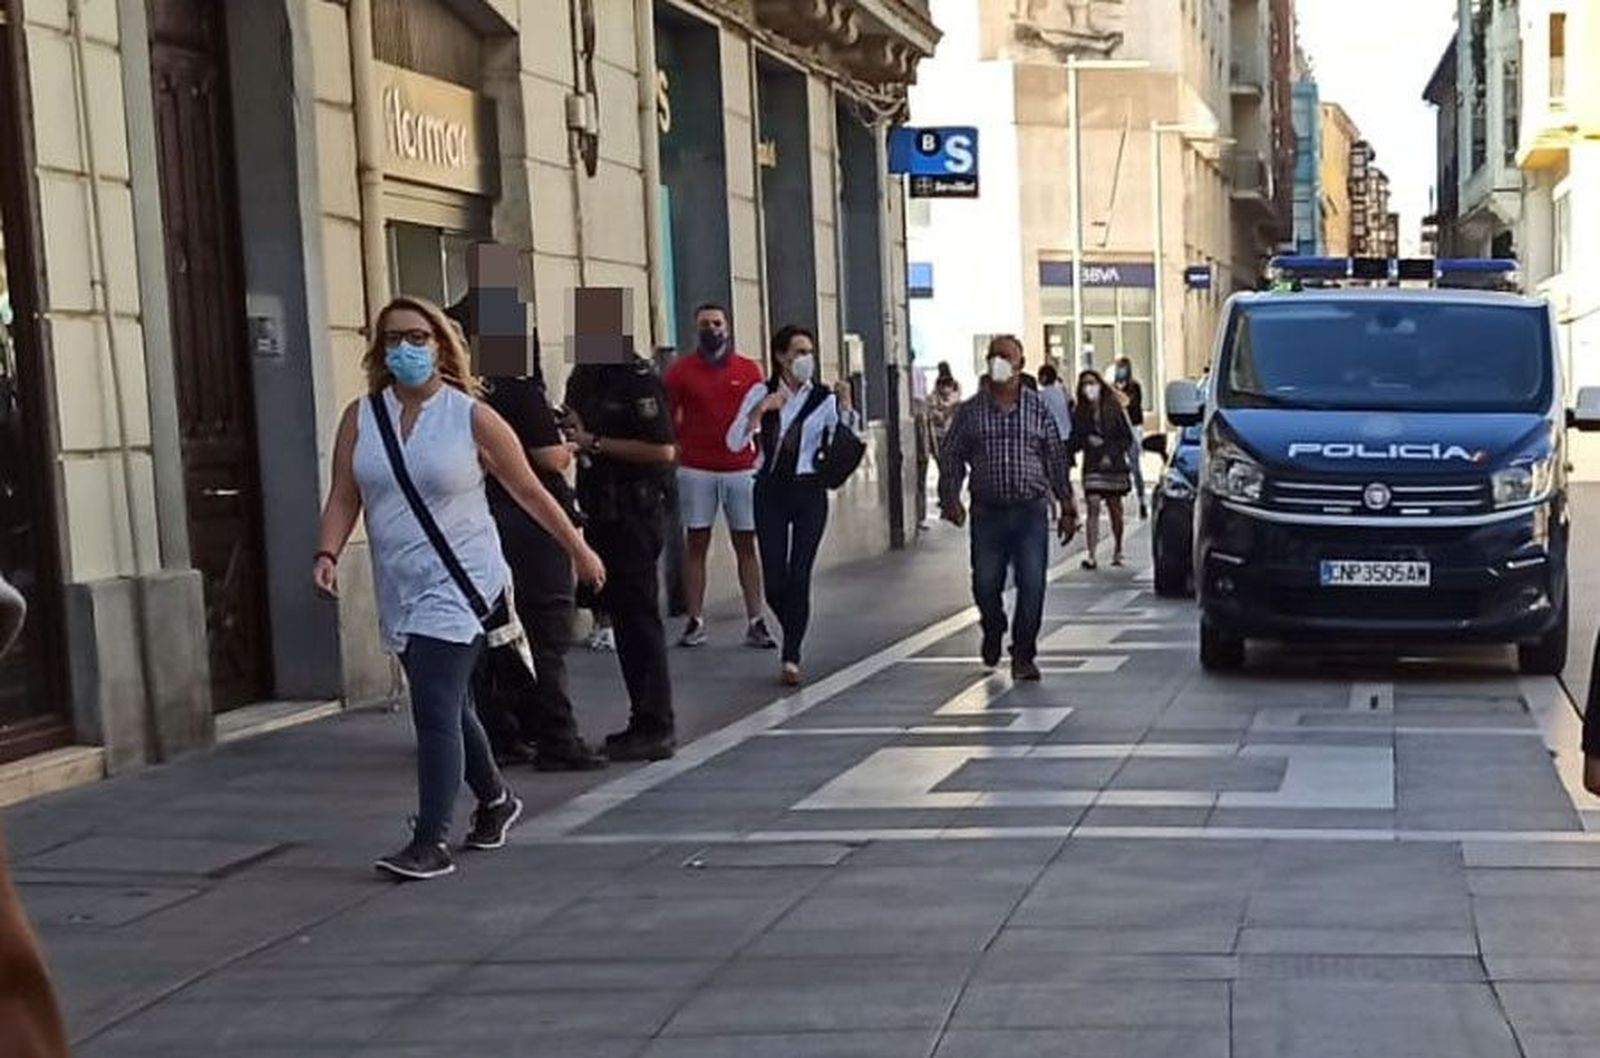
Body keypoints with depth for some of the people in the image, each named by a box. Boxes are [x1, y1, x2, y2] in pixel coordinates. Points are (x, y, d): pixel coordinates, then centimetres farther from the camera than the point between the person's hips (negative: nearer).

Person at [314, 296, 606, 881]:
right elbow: (343, 498, 5)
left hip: (458, 586, -5)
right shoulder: (361, 418, 5)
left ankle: (431, 843, -10)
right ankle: (495, 800, 39)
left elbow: (530, 491, 3)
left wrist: (579, 549, 10)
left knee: (435, 710, -14)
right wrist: (328, 554, -13)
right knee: (449, 707, 18)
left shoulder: (472, 417, -5)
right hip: (399, 592, 5)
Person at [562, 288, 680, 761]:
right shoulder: (583, 378, 14)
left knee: (639, 615, -6)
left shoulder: (639, 380, -13)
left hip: (636, 512, -9)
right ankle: (645, 719, 20)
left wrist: (594, 443, -17)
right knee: (620, 613, 12)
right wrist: (570, 437, 3)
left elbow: (663, 451, -20)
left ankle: (656, 726, -1)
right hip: (601, 510, 9)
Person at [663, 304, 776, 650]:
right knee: (696, 544, 1)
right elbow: (666, 417, 6)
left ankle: (755, 622, 3)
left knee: (746, 544, 2)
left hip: (742, 468, 1)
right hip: (696, 470, -1)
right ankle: (695, 622, 3)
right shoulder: (681, 370, 4)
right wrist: (676, 448, -5)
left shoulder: (749, 370, 8)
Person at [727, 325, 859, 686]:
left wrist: (845, 405, -19)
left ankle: (791, 656, 2)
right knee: (775, 581, 0)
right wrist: (760, 411, -15)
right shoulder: (761, 394, 4)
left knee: (799, 576, -6)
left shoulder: (824, 398, 1)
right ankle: (794, 640, 27)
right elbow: (734, 443, -4)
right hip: (770, 490, 1)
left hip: (809, 491, -1)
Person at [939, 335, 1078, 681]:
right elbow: (950, 457, 8)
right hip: (987, 511, 1)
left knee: (1032, 585, -6)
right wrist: (950, 498, -6)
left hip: (1031, 511, 0)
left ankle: (1023, 656, 5)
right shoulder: (971, 411, 6)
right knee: (985, 585, 4)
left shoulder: (1037, 408, 6)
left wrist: (1067, 506, 8)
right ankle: (993, 633, 35)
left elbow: (1056, 458, 10)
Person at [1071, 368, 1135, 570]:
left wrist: (1111, 454, -10)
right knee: (1093, 506, -12)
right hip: (1092, 466, 0)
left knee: (1114, 508, 9)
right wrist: (1088, 441, -14)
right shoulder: (1079, 412, 2)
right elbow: (1075, 441, 6)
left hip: (1114, 464, 0)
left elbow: (1127, 437, -1)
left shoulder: (1114, 408, -3)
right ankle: (1091, 555, -17)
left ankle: (1118, 551, 29)